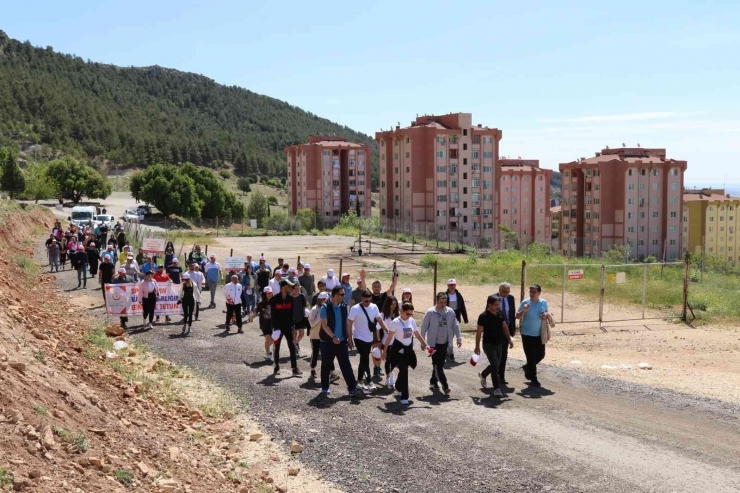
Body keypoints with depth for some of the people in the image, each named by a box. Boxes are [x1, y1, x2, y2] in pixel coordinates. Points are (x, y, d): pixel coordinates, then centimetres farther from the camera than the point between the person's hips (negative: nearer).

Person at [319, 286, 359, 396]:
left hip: (342, 341, 4)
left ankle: (352, 387, -2)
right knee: (326, 365, 7)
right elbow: (324, 325, -14)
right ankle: (325, 387, 20)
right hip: (328, 341, -4)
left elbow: (346, 324, 10)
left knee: (346, 364, 0)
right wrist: (333, 337, -22)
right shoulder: (325, 308, -11)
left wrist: (349, 339, 8)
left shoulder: (344, 307, 4)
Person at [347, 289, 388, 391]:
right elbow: (349, 324, -11)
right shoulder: (355, 309, -15)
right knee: (365, 360, -10)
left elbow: (380, 320, 4)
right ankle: (368, 381, -3)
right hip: (359, 338, -5)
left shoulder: (374, 307, -1)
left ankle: (360, 380, 27)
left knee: (364, 359, 15)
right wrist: (350, 338, -13)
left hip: (370, 339, 5)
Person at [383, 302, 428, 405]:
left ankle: (399, 387, 45)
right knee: (404, 371, -12)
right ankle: (404, 397, -8)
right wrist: (385, 351, -11)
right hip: (399, 349, -5)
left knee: (403, 370, 17)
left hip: (408, 349, 5)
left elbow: (417, 334, 12)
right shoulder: (395, 322, -15)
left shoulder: (412, 321, 1)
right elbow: (389, 337, -11)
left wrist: (425, 344, 4)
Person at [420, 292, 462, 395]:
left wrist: (459, 338, -2)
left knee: (440, 364, 12)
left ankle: (433, 382, 26)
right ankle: (445, 385, -4)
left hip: (445, 343, 4)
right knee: (437, 365, -6)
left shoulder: (450, 312, -1)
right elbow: (424, 327, -6)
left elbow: (455, 325, 5)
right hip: (434, 343, -4)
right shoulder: (430, 312, -11)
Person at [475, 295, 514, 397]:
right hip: (488, 344, -6)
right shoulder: (483, 316, -16)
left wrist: (509, 339, 6)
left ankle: (483, 375, 45)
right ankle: (497, 389, -4)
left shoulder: (501, 314, 0)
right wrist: (477, 346, -9)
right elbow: (479, 332, -11)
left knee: (495, 365, 17)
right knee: (495, 366, -11)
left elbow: (505, 327, 12)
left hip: (498, 344, 6)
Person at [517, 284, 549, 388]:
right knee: (531, 356, -2)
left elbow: (546, 314, 14)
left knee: (541, 355, 10)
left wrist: (545, 316, -10)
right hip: (527, 334, -4)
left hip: (539, 334, 4)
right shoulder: (525, 302, -10)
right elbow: (518, 316, -7)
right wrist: (524, 310, -27)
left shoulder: (544, 302, 1)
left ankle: (527, 367, 37)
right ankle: (533, 379, 9)